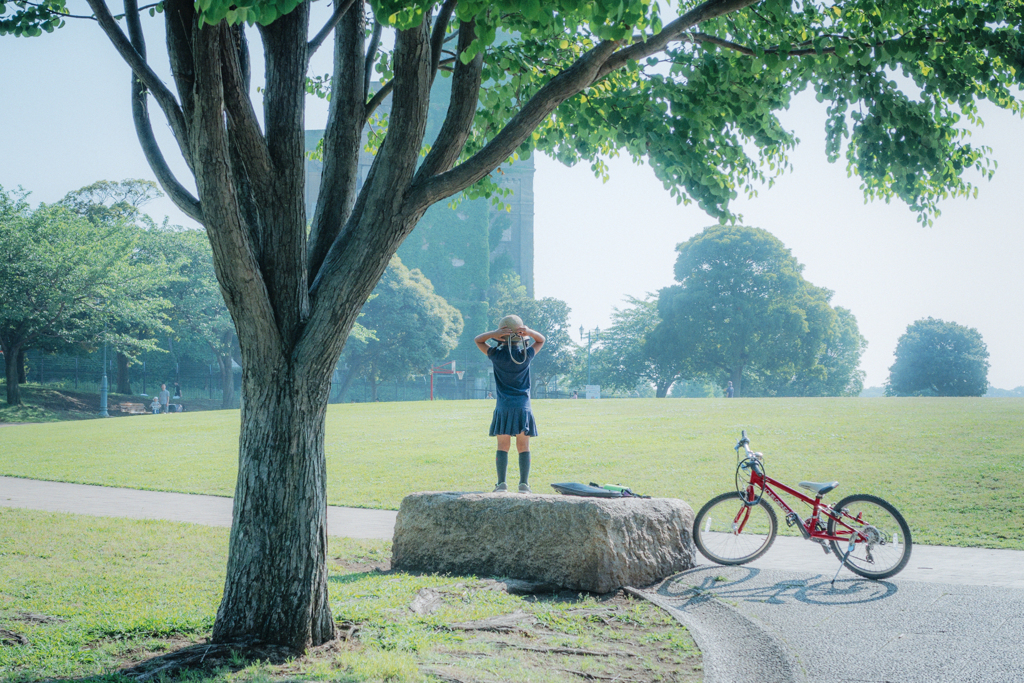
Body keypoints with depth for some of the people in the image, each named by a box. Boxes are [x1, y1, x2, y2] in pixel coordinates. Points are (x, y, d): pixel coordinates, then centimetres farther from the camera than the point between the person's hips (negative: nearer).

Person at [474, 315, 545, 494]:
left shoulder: (497, 355, -4)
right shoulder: (526, 355, -1)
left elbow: (477, 340, 10)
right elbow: (541, 340, 17)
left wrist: (494, 333, -8)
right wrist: (529, 331, -5)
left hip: (504, 408, -1)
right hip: (523, 407, 1)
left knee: (503, 447, 3)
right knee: (524, 447, 4)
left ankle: (501, 483, -4)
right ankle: (524, 484, 0)